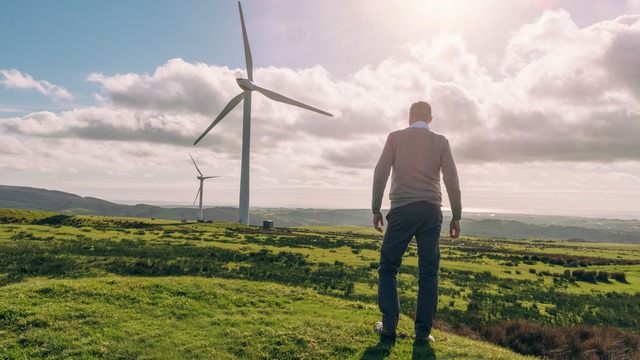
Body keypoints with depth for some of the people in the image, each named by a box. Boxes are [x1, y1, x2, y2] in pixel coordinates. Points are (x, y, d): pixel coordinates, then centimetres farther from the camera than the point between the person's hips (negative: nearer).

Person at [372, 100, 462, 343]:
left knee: (388, 268, 8)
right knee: (428, 273, 6)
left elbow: (380, 175, -1)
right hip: (430, 211, 2)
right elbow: (452, 181, 3)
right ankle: (423, 331, 6)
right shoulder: (440, 142, 9)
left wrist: (376, 209, 5)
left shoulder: (395, 137, 6)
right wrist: (456, 216, 9)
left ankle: (389, 326, 6)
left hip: (401, 210, -1)